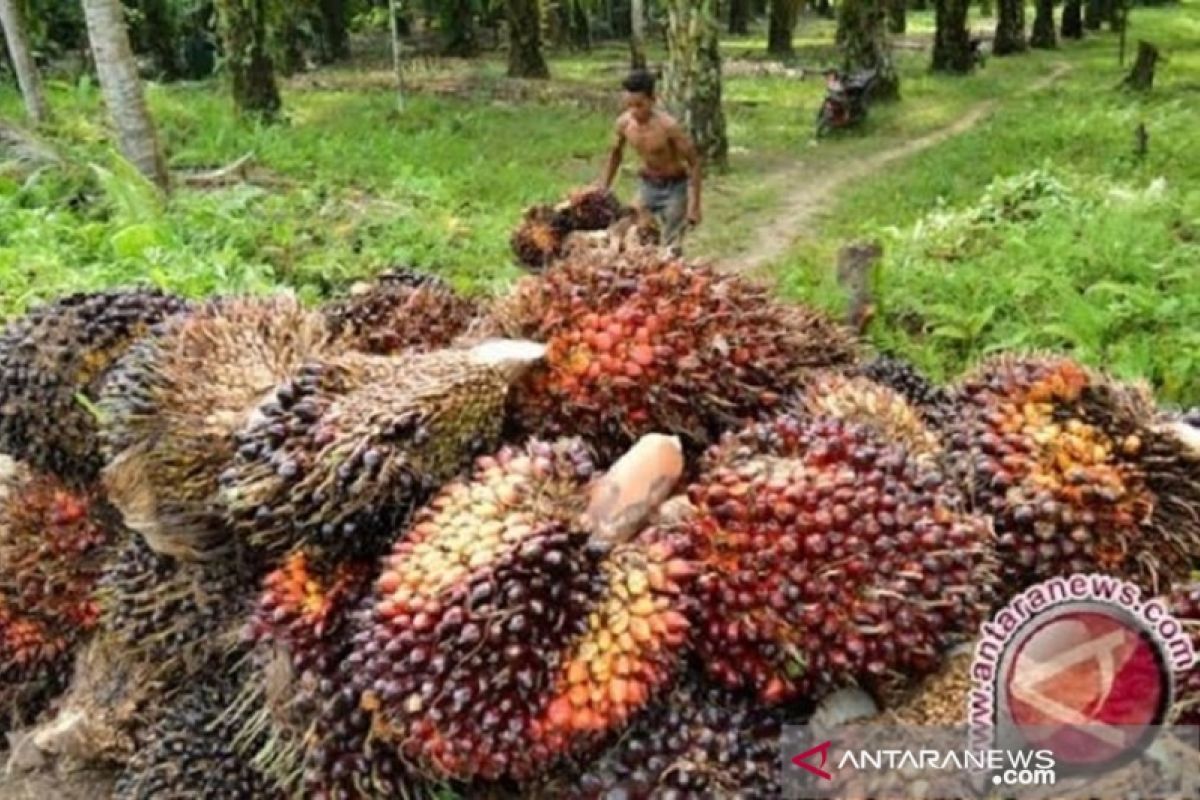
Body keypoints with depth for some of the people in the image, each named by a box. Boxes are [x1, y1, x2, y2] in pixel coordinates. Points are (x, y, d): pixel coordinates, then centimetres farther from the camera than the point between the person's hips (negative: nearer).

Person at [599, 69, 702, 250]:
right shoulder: (623, 122, -13)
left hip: (675, 187, -5)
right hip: (647, 185, 5)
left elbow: (694, 162, -20)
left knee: (670, 247, -5)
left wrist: (694, 206, -20)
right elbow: (615, 153, 8)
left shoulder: (668, 125, -28)